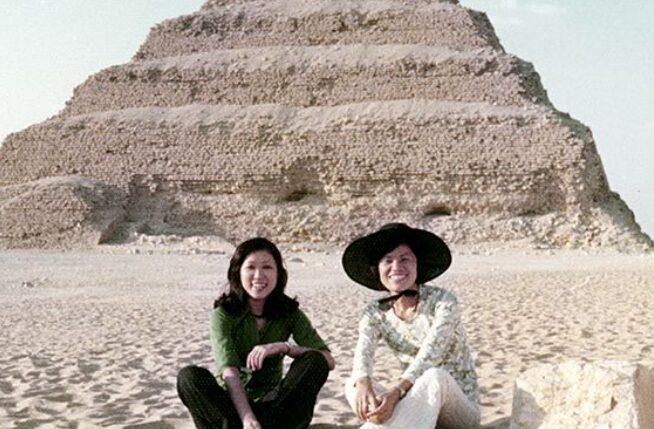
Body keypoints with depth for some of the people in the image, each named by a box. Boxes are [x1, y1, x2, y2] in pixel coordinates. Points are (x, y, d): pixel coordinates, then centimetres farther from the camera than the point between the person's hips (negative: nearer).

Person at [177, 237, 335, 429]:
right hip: (231, 403, -2)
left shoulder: (289, 313, -2)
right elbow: (229, 371, -24)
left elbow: (328, 360, -12)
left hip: (272, 405, 2)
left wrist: (283, 347, -27)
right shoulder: (223, 313, -9)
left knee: (315, 362, -23)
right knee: (189, 377, -29)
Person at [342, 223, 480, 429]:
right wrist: (363, 384, -44)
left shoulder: (442, 301, -12)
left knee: (435, 376, -36)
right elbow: (363, 353, -20)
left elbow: (429, 355, -27)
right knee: (353, 385, -21)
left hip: (460, 408, -4)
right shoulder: (375, 313, -1)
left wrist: (396, 391, -44)